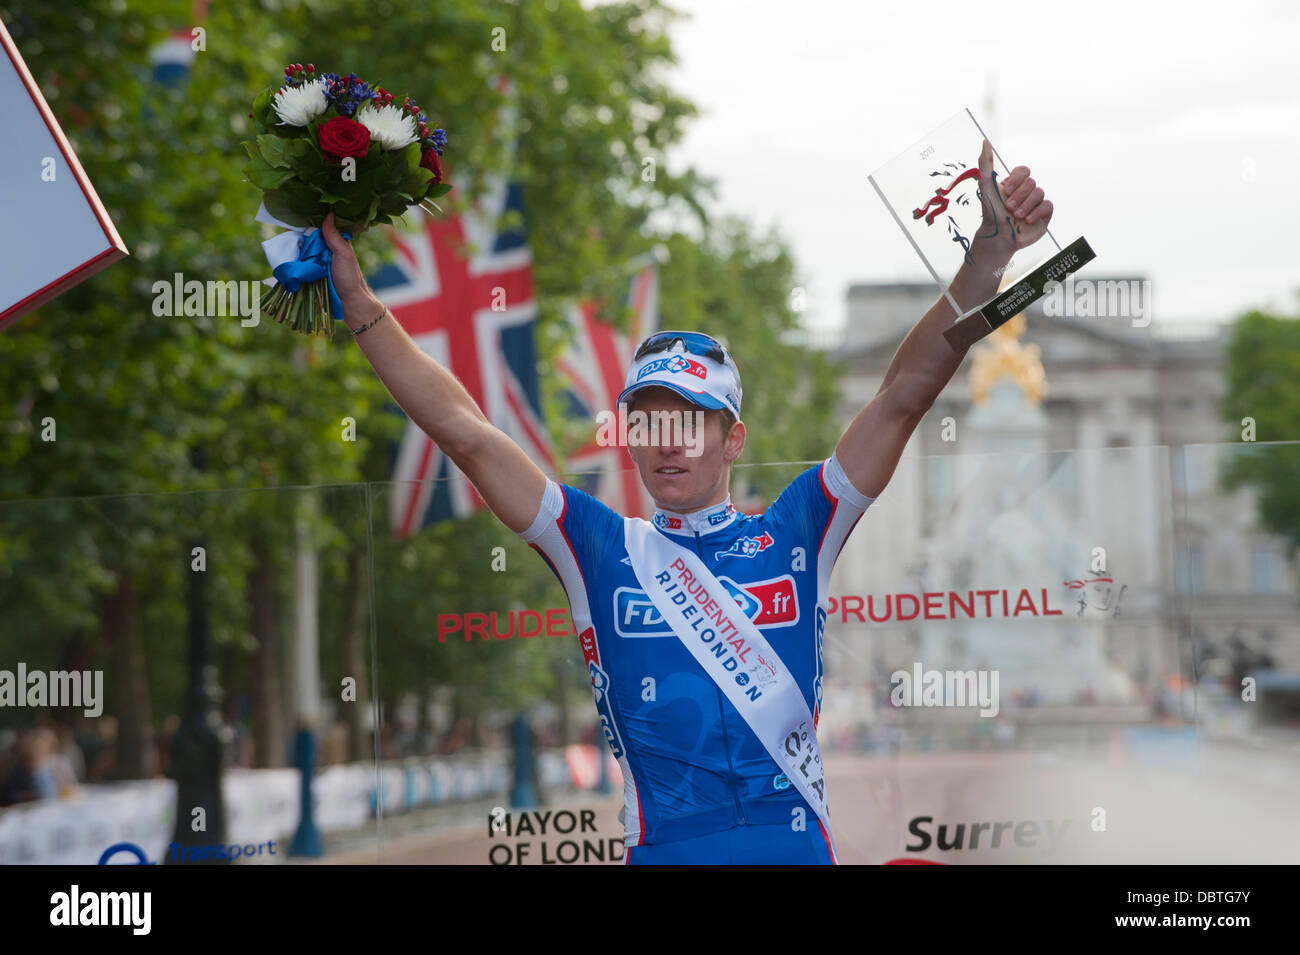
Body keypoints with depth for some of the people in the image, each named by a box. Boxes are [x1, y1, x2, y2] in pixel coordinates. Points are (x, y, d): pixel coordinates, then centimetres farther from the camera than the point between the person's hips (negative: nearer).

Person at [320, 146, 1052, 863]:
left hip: (796, 845, 0)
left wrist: (988, 257, -4)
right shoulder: (603, 551, 5)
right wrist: (360, 303, 1)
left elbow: (904, 396, 2)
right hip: (663, 849, 0)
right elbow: (463, 432, 4)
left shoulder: (793, 537, 5)